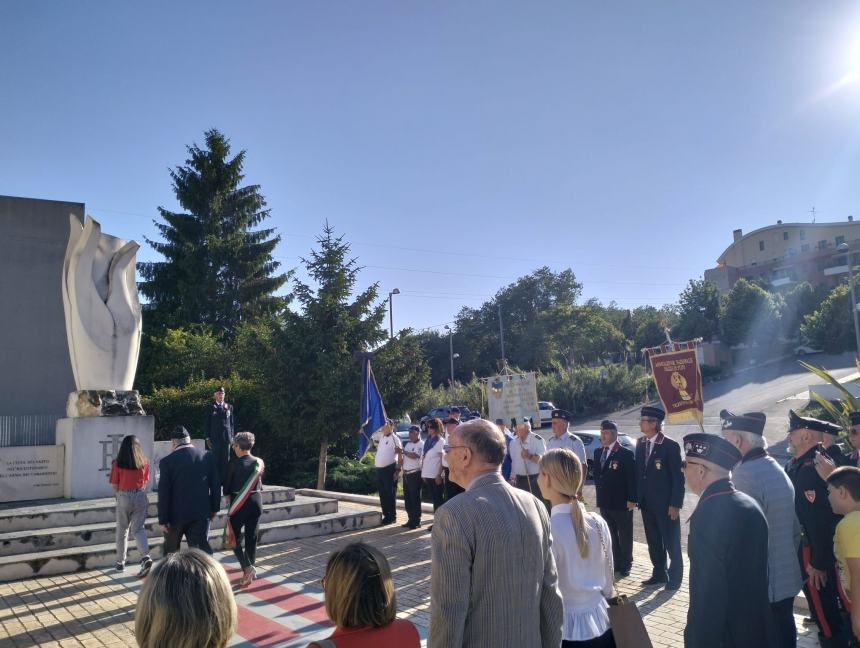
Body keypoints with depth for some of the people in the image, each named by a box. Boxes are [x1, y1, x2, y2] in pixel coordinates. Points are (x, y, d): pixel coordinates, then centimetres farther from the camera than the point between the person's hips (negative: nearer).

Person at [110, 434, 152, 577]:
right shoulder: (144, 462, -3)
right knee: (138, 529, 8)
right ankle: (145, 557, -13)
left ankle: (120, 562, 24)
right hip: (140, 497, 1)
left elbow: (114, 486, -4)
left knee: (122, 531, 15)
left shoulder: (117, 463, -8)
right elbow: (146, 482, 6)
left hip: (124, 498, -1)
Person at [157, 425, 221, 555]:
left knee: (171, 551, 18)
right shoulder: (207, 457, -1)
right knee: (202, 547, 3)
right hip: (201, 512, 1)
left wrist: (163, 520, -4)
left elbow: (163, 493, -9)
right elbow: (216, 485, 2)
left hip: (176, 514, -1)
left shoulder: (167, 461, -9)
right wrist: (214, 509, 12)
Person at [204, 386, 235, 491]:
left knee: (226, 460, 2)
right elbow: (206, 424, 4)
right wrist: (207, 438, -3)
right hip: (214, 438, -2)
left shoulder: (229, 407, 10)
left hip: (226, 438, 2)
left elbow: (232, 423, 11)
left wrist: (231, 437, 5)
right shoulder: (210, 408, 5)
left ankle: (225, 480, 7)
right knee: (215, 460, -4)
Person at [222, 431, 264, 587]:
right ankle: (250, 569, 22)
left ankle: (247, 568, -10)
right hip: (256, 501, 5)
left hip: (239, 503, -5)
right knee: (251, 537, 13)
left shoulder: (234, 463, -12)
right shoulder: (259, 462, 0)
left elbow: (227, 484, 0)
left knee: (235, 537, 5)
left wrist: (228, 495, 18)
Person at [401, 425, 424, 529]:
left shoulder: (421, 444, -9)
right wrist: (402, 468, 9)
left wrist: (403, 451, -10)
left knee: (415, 498, -2)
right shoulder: (408, 443, 16)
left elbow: (414, 455, -22)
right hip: (406, 474, 8)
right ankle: (410, 519, 20)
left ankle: (416, 521, 6)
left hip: (415, 474, -8)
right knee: (407, 498, 11)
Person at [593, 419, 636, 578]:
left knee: (624, 535, 10)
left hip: (621, 503, -6)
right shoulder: (598, 452, 7)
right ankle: (616, 563, 27)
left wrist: (632, 499, -15)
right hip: (604, 502, 6)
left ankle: (625, 565, 23)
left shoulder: (626, 454, -13)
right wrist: (599, 490, 8)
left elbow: (632, 479, -13)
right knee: (611, 535, 15)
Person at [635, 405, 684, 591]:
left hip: (665, 504, -6)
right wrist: (637, 497, 6)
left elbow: (678, 477, -11)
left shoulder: (671, 446, -12)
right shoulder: (640, 444, 7)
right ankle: (659, 573, 28)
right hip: (647, 503, 6)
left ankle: (675, 577, 19)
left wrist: (675, 504, -14)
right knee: (653, 541, 15)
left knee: (671, 542, 5)